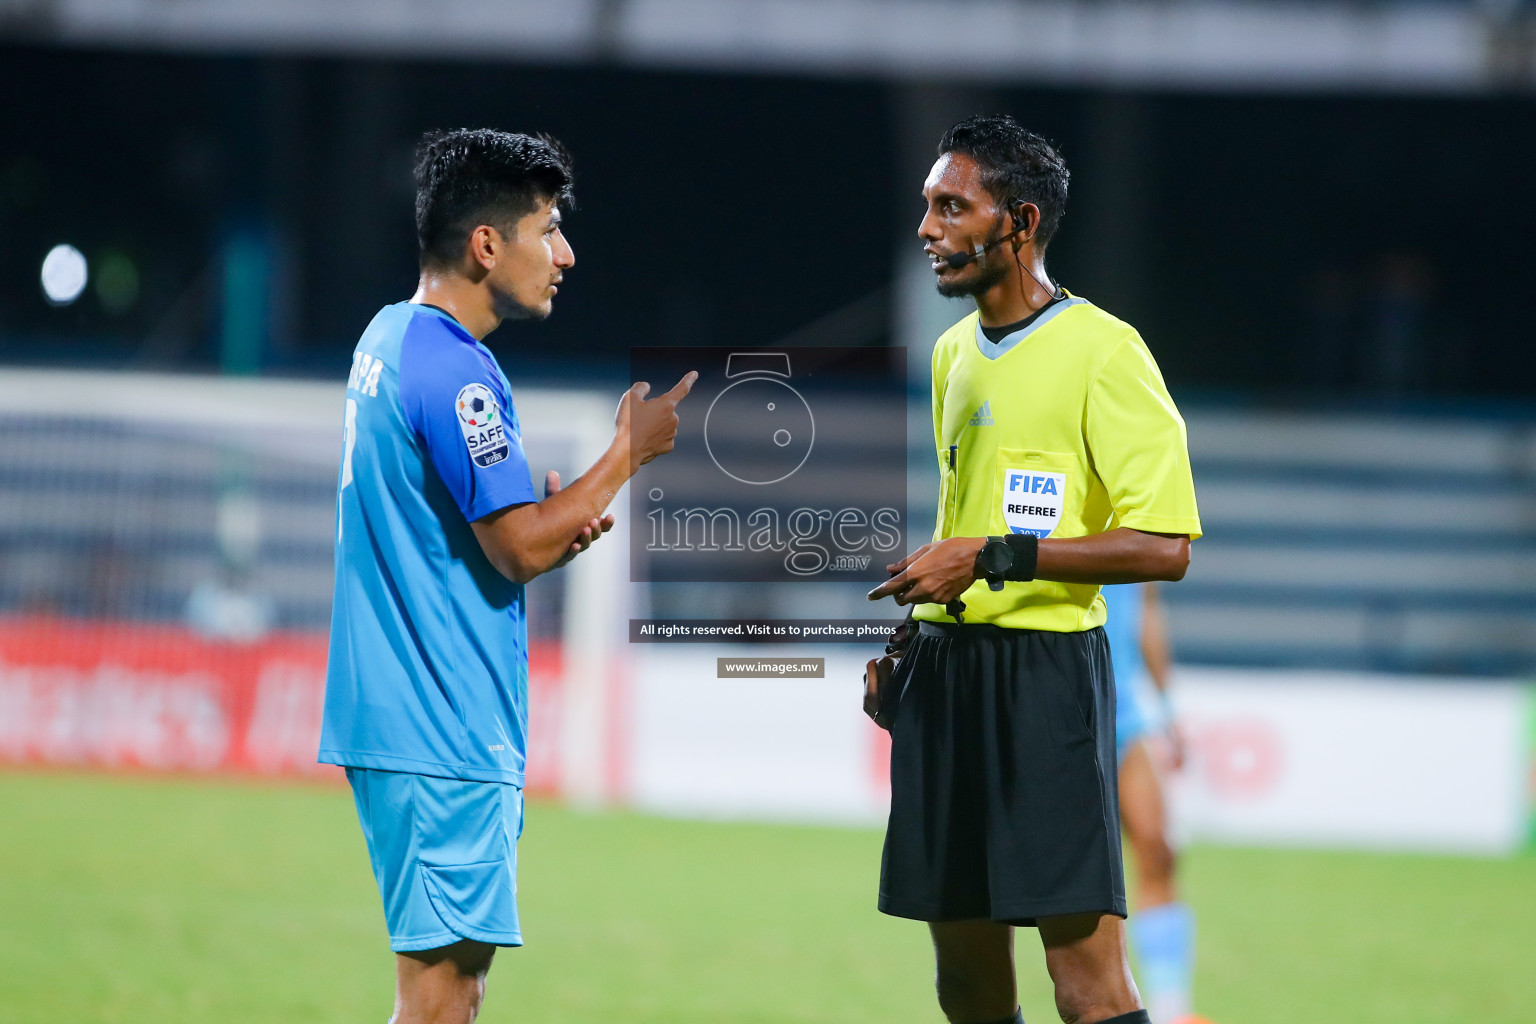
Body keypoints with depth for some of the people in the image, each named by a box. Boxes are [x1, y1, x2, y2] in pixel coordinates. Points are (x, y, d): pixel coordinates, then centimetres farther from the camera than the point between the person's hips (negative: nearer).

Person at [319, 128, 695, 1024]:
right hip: (445, 738, -10)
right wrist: (630, 451, -7)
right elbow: (522, 547, -17)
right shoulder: (454, 372, -17)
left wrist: (554, 527, 9)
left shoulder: (392, 339, 15)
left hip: (398, 713, 10)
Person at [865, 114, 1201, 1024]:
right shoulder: (954, 353, 16)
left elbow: (1164, 547, -14)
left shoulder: (1103, 353, -9)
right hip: (942, 667, 8)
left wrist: (993, 559, -17)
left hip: (1045, 670, -8)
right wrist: (904, 645, 17)